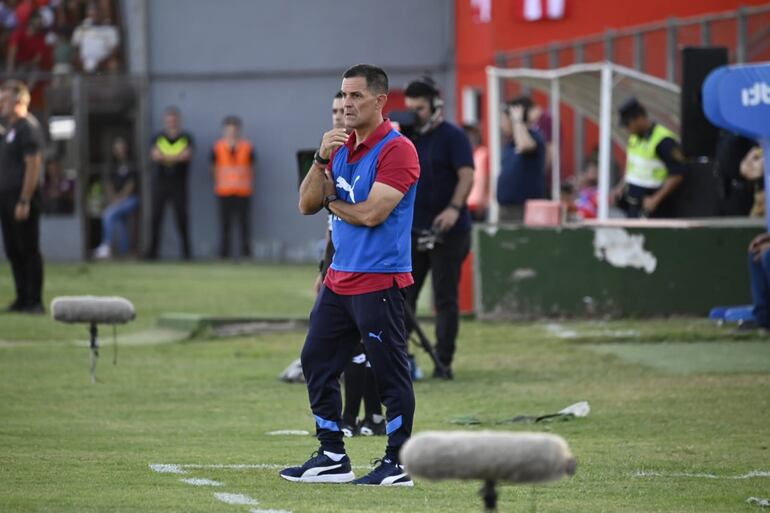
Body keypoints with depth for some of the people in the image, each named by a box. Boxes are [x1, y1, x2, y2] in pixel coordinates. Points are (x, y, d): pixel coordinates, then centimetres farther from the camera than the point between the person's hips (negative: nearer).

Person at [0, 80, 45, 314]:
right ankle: (22, 299, 16)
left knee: (28, 250, -5)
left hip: (22, 197, -9)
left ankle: (35, 301, -2)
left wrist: (24, 201, -21)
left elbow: (33, 165, -18)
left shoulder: (28, 127, -11)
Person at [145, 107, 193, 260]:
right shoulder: (158, 138, 9)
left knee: (182, 218, -3)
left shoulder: (186, 138, 5)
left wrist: (165, 157, -13)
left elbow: (187, 155, -12)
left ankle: (186, 250, 3)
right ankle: (152, 251, 2)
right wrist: (177, 157, -14)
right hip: (161, 183, 1)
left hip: (179, 185, -1)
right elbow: (155, 155, -9)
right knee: (156, 218, -2)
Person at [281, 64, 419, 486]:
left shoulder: (396, 150, -12)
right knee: (317, 363, 11)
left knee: (389, 373, -4)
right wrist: (321, 159, -8)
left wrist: (332, 204, -2)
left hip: (379, 281, -9)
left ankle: (398, 465, 3)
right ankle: (332, 458, 18)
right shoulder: (341, 147, 13)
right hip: (339, 278, 9)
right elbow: (307, 204, 7)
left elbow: (371, 213, -20)